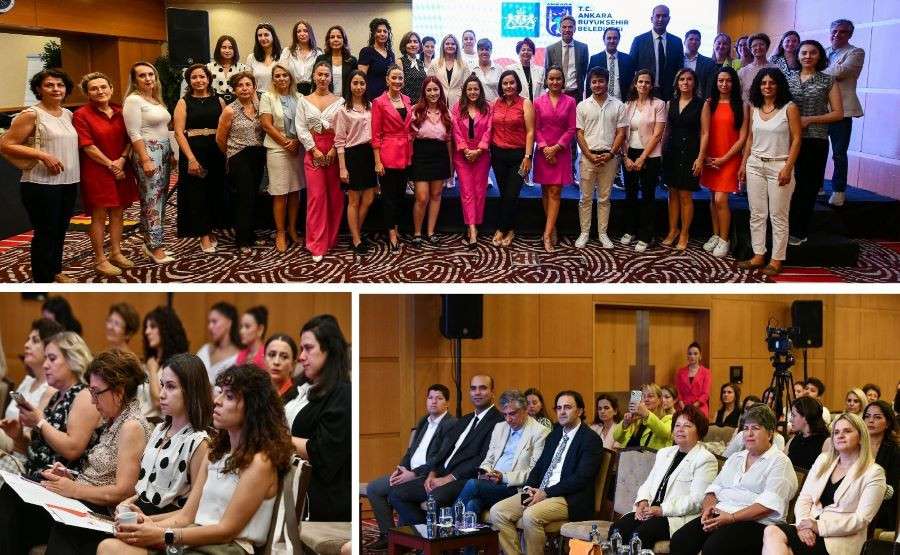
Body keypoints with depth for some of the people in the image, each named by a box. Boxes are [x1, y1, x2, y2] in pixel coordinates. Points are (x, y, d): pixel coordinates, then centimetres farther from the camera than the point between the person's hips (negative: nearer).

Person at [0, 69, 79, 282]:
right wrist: (42, 155, -20)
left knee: (60, 230, 15)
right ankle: (42, 279, 8)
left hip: (68, 182, 7)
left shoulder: (68, 114, 10)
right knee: (45, 232, -1)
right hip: (41, 184, -7)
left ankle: (55, 271, 30)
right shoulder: (31, 114, -10)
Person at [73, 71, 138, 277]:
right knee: (99, 215, 0)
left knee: (117, 212, 12)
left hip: (121, 170, 5)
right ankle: (100, 260, 6)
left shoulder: (119, 112, 7)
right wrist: (110, 164, -13)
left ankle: (116, 253, 24)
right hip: (96, 172, -5)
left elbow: (129, 139, 7)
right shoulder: (81, 115, -9)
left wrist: (122, 160, -10)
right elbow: (88, 146, -13)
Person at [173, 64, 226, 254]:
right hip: (193, 152, -2)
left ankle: (211, 229, 21)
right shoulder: (184, 103, 2)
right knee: (197, 193, 0)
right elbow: (179, 132, -6)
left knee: (214, 193, 7)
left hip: (216, 152, 2)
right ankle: (204, 236, 6)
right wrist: (191, 158, -16)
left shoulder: (219, 101, 8)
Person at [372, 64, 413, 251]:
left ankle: (395, 227, 26)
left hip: (405, 153, 6)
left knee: (401, 193, 13)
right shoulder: (379, 102, -9)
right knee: (389, 195, 2)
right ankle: (392, 235, 9)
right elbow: (376, 134, -9)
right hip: (388, 154, -6)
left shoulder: (407, 100, 8)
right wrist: (377, 161, -12)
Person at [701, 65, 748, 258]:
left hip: (729, 158, -3)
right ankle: (715, 235, 23)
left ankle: (724, 240, 4)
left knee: (720, 199, -9)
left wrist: (724, 158, -9)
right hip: (710, 158, 3)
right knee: (713, 198, 10)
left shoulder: (742, 106, -4)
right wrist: (704, 156, -7)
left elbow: (743, 137, -6)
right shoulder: (709, 104, 4)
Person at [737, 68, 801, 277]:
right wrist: (743, 164, 10)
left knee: (778, 216, 0)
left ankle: (777, 260, 5)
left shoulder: (789, 108, -6)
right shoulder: (755, 108, 8)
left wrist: (788, 168, -15)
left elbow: (796, 139, -9)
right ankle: (758, 256, 15)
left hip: (779, 166, -5)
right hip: (755, 165, 5)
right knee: (756, 214, 7)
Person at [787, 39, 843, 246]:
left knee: (808, 187, 3)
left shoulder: (828, 81, 2)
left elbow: (838, 113, 0)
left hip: (815, 142, -1)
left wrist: (809, 119, -11)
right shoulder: (788, 78, 8)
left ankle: (799, 232, 12)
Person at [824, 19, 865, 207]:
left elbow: (841, 71, -15)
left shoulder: (856, 53, 0)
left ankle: (838, 191, 10)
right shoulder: (823, 52, 18)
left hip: (841, 109, -5)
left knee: (839, 154, 1)